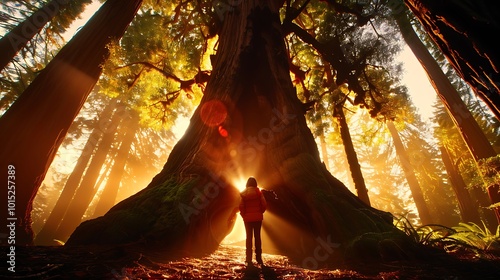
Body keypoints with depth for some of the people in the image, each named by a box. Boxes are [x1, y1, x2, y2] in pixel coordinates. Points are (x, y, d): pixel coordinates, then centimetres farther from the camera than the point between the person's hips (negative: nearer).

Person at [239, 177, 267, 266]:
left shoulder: (244, 194, -1)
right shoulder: (258, 192, -4)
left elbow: (241, 207, -7)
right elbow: (264, 204, -7)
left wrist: (243, 215, 5)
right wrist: (260, 212, 7)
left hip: (247, 218, 1)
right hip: (257, 217, -1)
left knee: (249, 237, 8)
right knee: (257, 236, 7)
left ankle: (249, 259, 9)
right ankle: (258, 258, 10)